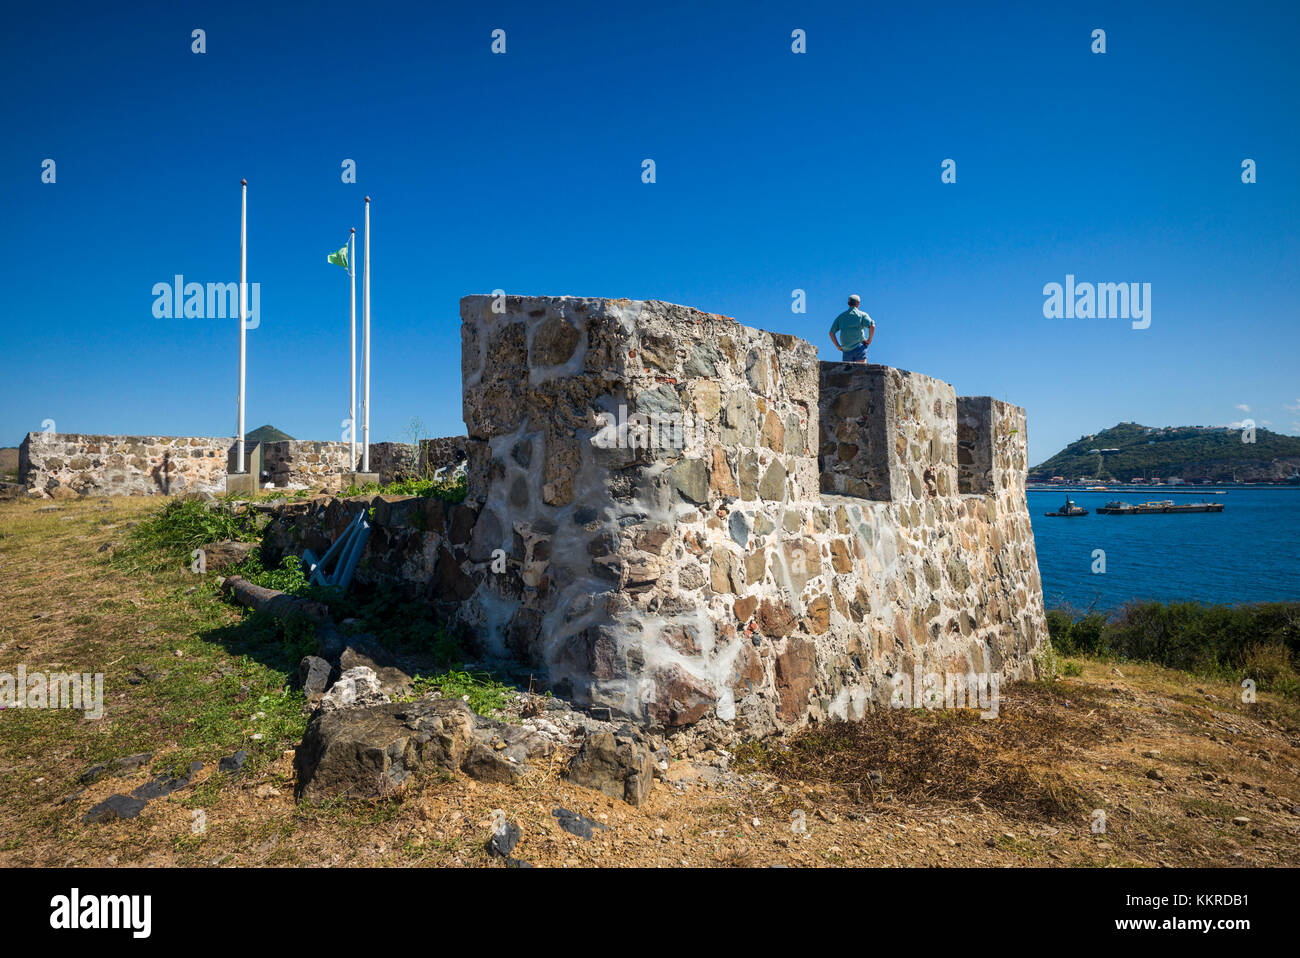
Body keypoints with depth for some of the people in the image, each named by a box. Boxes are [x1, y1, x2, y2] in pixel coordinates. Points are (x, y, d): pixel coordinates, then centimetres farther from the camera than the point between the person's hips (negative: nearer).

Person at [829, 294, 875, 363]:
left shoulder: (841, 316, 15)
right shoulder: (862, 314, 4)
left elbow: (831, 333, 12)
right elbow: (872, 326, -12)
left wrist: (838, 346, 13)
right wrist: (869, 339, -2)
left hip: (846, 350, 3)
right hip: (859, 347, -3)